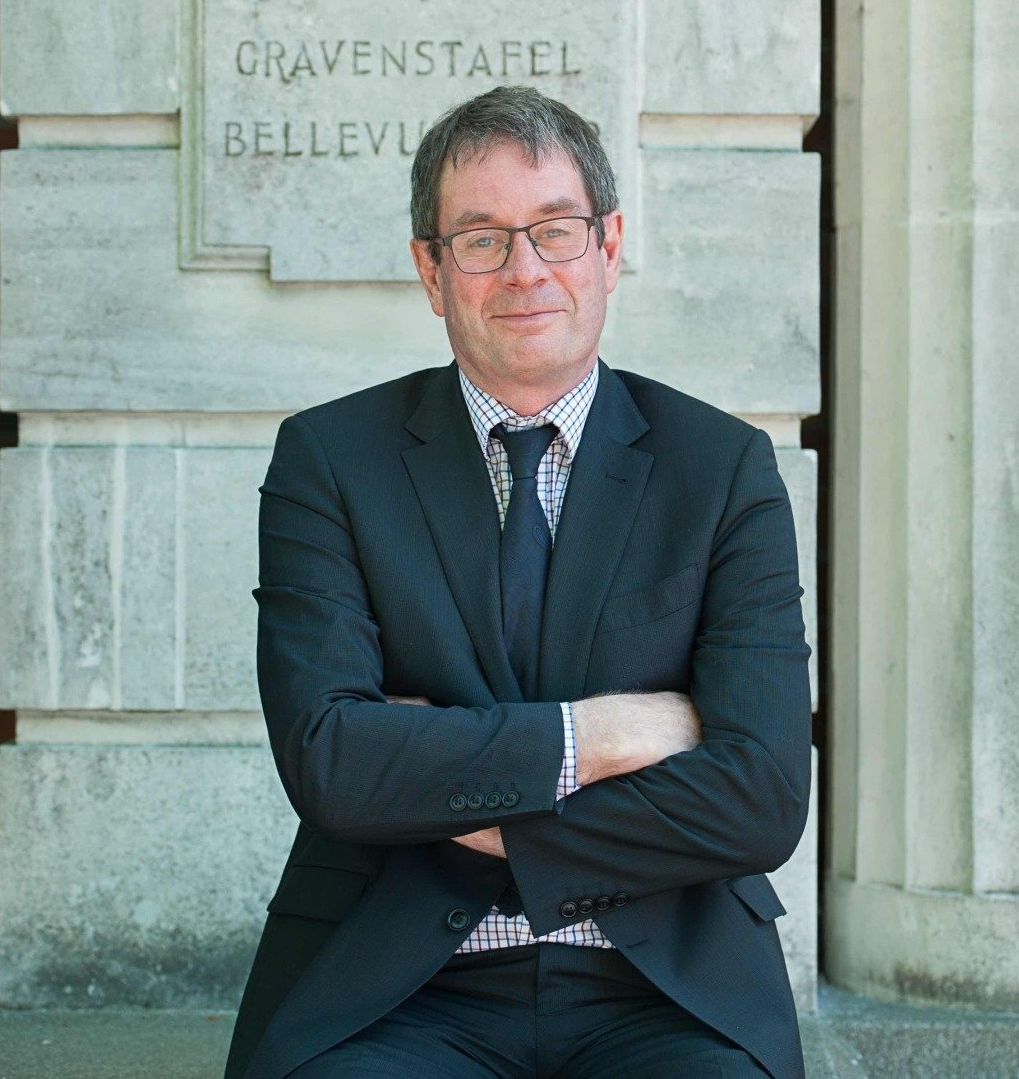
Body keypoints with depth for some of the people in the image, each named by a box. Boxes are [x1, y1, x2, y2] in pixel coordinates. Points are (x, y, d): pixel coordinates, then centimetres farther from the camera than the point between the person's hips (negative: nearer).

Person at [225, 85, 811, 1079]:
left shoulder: (725, 468, 5)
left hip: (661, 995, 1)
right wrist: (601, 733, -10)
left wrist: (466, 808, -7)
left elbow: (763, 801, -5)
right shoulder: (328, 459, 4)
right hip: (392, 989, -1)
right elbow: (326, 761, -9)